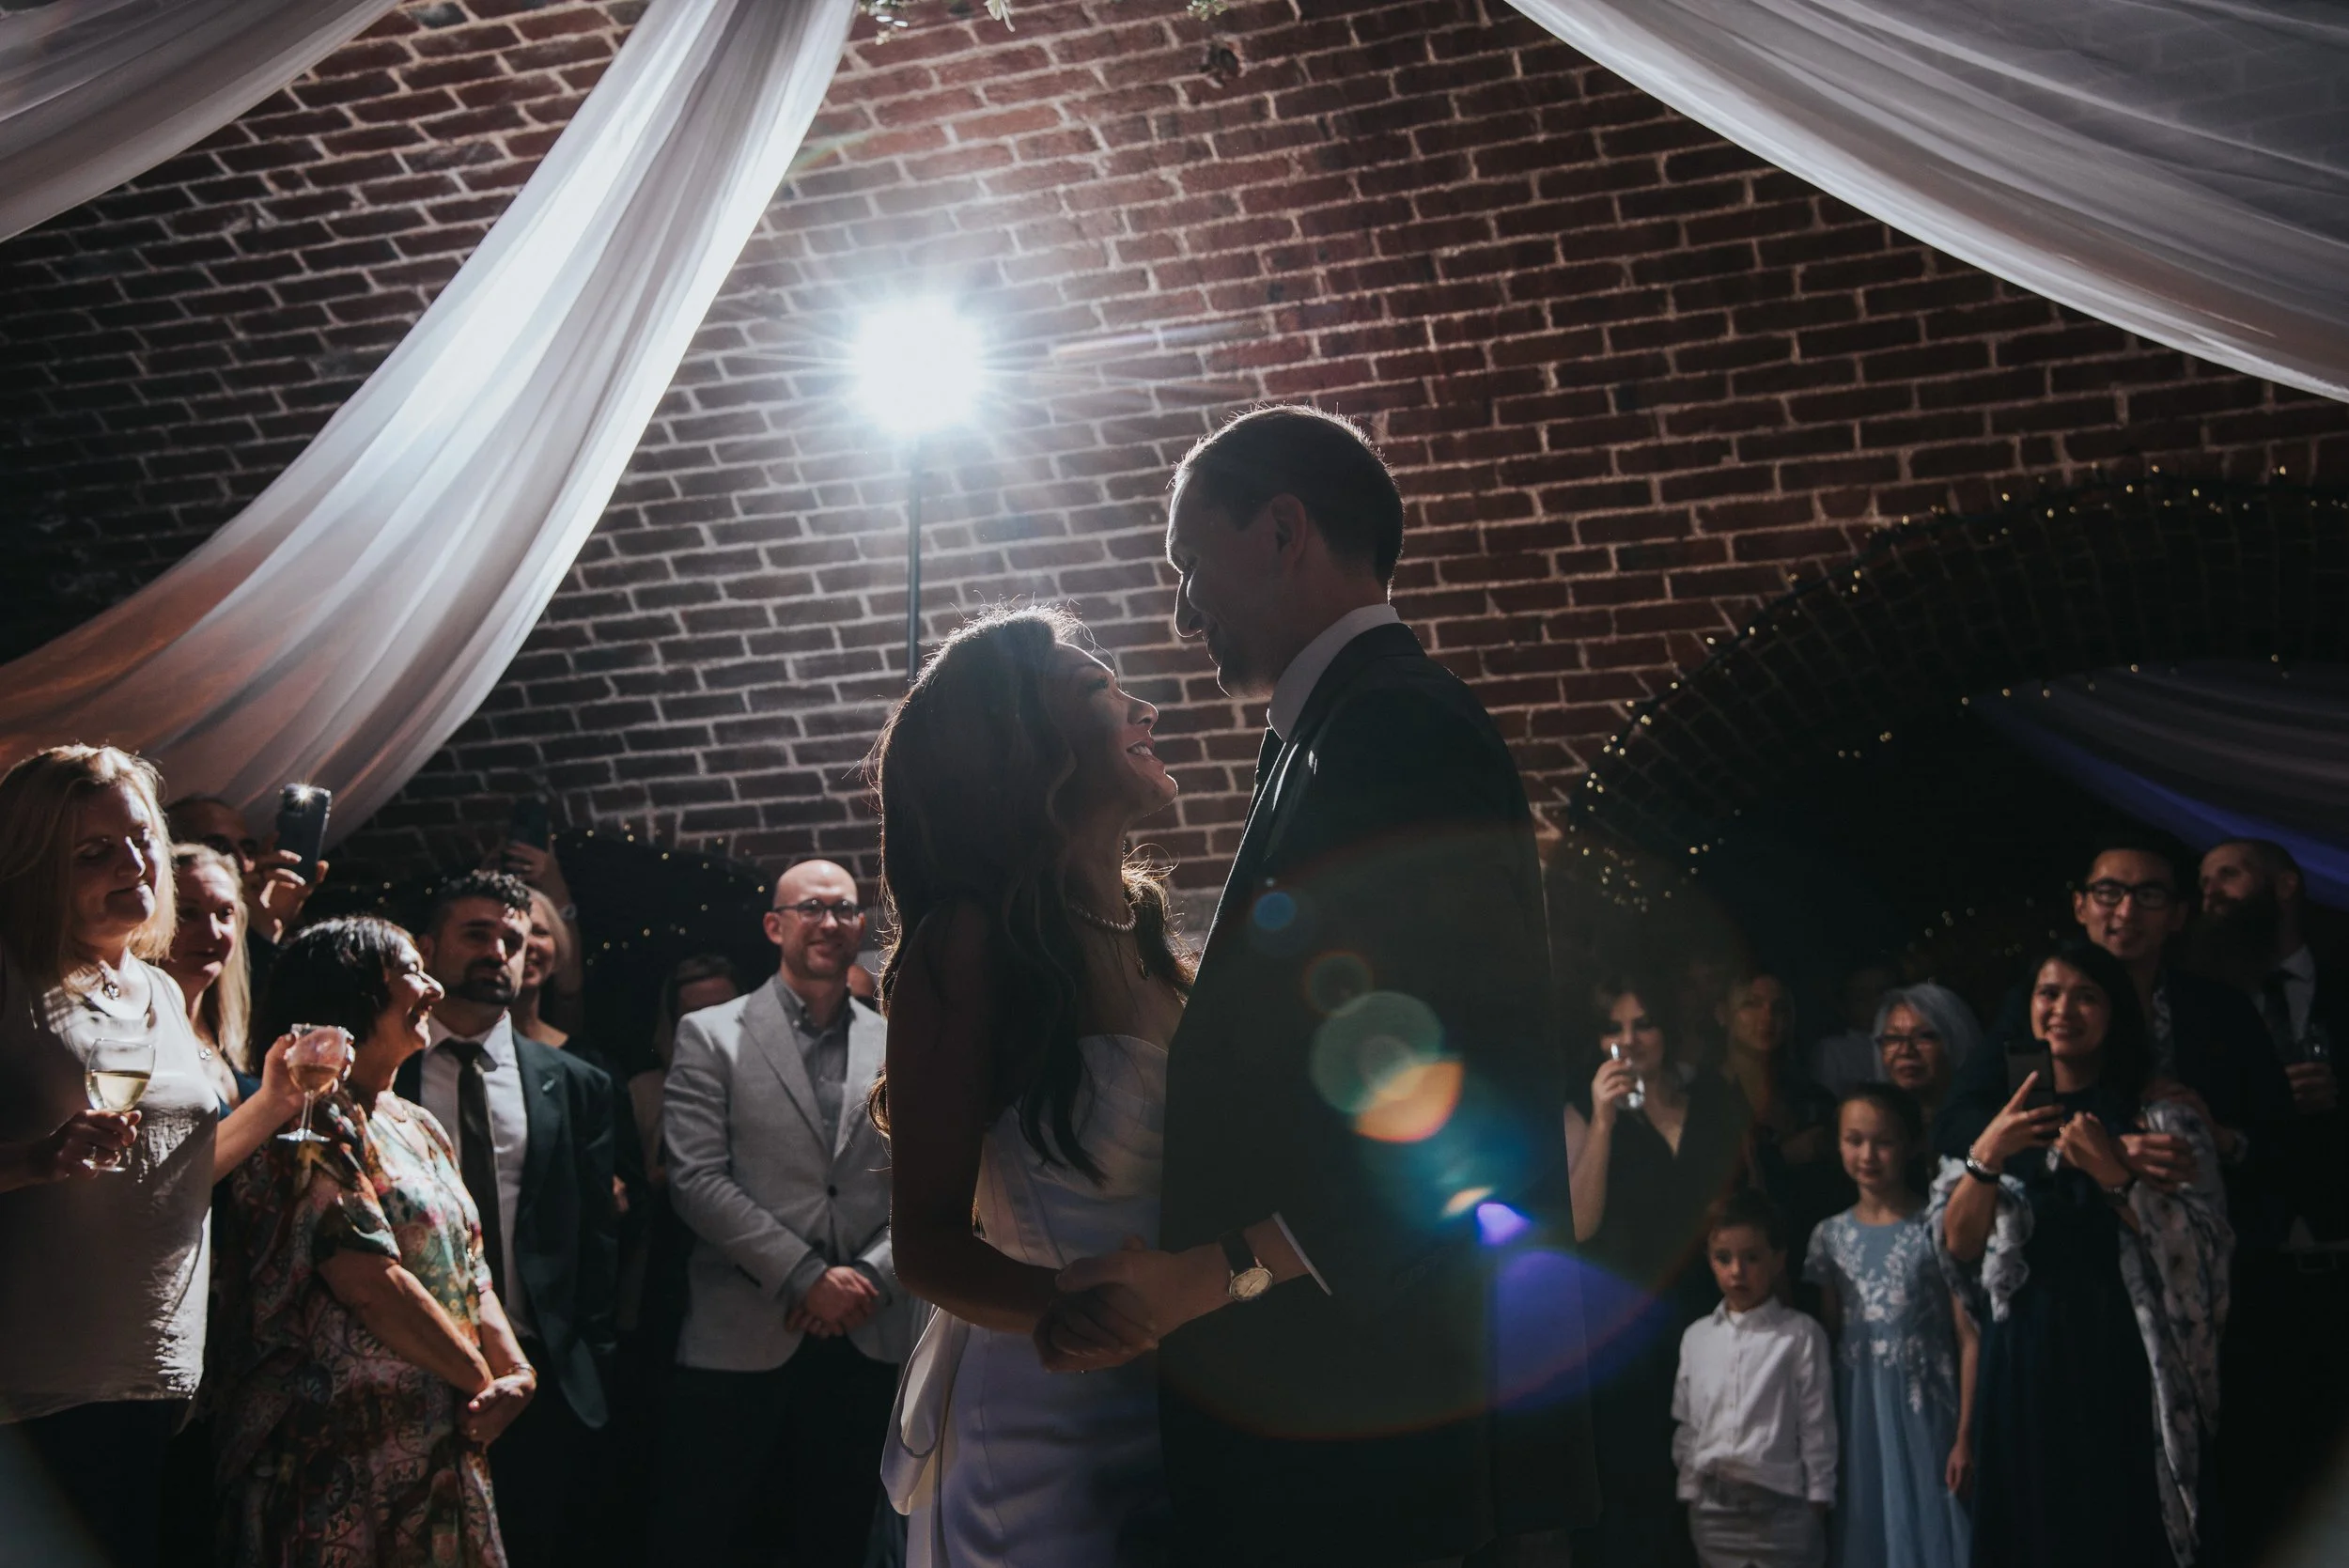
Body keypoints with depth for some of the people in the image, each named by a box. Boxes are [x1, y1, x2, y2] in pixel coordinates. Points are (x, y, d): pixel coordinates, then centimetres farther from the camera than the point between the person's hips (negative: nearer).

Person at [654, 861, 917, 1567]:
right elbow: (696, 1179, -7)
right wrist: (807, 1278, -12)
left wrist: (870, 1277, -9)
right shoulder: (711, 1035, 2)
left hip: (866, 1340, 3)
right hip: (741, 1340, -3)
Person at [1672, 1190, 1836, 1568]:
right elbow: (1686, 1424, 12)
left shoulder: (1801, 1335, -6)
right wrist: (1689, 1494, 10)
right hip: (1712, 1506, 4)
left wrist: (1817, 1502, -5)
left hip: (1779, 1504, -4)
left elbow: (1817, 1425, -5)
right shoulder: (1696, 1337, 7)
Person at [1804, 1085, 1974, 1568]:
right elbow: (1827, 1340, 10)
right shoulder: (1831, 1236, 6)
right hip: (1857, 1419, 3)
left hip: (1924, 1416, -3)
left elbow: (1969, 1339, -6)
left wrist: (1965, 1435, -10)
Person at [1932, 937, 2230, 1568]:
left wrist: (2112, 1174, -18)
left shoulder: (2165, 1123, 4)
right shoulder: (2003, 1120, 12)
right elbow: (1958, 1246, 3)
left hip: (2124, 1363, -2)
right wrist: (1986, 1158, -13)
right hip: (2023, 1365, 3)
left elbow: (2201, 1249, -7)